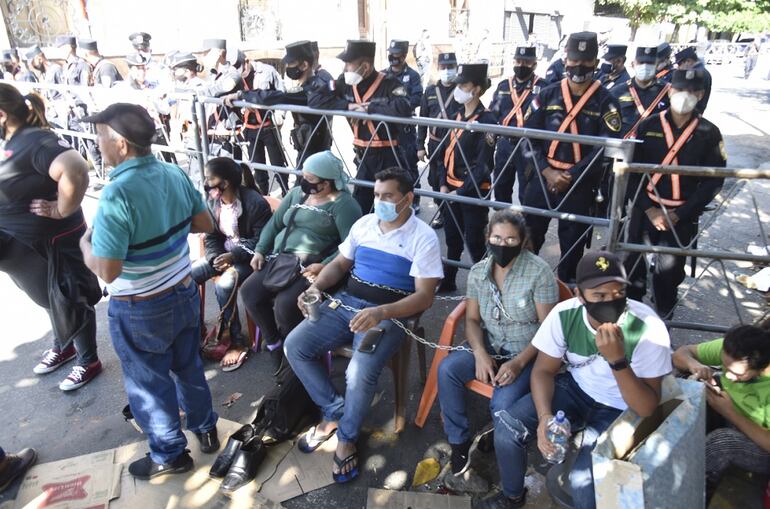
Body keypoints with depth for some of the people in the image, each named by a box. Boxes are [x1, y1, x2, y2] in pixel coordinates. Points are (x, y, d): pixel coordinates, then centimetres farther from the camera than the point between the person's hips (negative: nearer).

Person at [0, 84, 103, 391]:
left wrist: (61, 211, -30)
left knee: (68, 302, 7)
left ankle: (88, 361, 26)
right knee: (50, 299, 25)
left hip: (54, 242, -9)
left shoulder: (35, 141, -25)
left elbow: (76, 171, -43)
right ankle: (63, 346, 47)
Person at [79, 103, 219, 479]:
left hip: (140, 311, -6)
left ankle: (169, 456, 34)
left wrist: (85, 244, -6)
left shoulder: (116, 195, -28)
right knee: (188, 366, 25)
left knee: (149, 384, 16)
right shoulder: (175, 174, -7)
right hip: (185, 294, 6)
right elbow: (206, 225, 5)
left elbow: (107, 271, -25)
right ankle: (206, 430, 44)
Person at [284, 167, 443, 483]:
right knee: (295, 346, -12)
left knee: (360, 373, -29)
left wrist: (381, 313, -30)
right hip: (346, 303, 6)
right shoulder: (364, 223, 9)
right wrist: (316, 287, -4)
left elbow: (425, 296, -14)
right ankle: (334, 411, 8)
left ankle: (347, 437, 3)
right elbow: (339, 264, 17)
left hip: (389, 315, -5)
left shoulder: (423, 238, -8)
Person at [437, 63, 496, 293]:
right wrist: (443, 184, 2)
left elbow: (484, 165, -15)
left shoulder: (487, 121, -12)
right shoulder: (456, 116, 10)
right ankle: (448, 281, 30)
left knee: (474, 241, 1)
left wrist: (462, 191, -15)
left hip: (473, 191, -7)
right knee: (452, 238, 16)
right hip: (452, 188, 7)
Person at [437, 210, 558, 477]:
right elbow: (472, 319, 3)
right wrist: (480, 353, -16)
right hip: (489, 346, 5)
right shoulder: (478, 271, 0)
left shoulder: (539, 272, -14)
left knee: (503, 403, -28)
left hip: (527, 352, -4)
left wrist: (518, 363, -23)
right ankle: (459, 441, -2)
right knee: (447, 369, -21)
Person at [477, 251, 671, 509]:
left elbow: (647, 408, -25)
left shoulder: (648, 329, -27)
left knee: (583, 479, -26)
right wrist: (545, 416, -25)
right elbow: (543, 371, -7)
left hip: (620, 408, -3)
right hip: (575, 387, 4)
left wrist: (617, 360, -40)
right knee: (507, 424, -13)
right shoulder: (564, 314, -18)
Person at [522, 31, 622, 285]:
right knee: (528, 236, 8)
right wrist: (547, 171, -12)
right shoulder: (547, 95, 4)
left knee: (572, 242, 9)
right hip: (543, 177, 2)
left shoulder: (605, 101, -3)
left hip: (581, 184, -2)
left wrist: (570, 177, -16)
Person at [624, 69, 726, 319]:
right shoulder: (648, 126, 1)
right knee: (634, 265, 4)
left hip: (682, 217, -1)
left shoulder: (709, 133, -1)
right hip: (646, 210, 1)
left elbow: (714, 181, -2)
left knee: (669, 270, -4)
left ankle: (662, 318, 19)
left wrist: (679, 214, -10)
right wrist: (649, 209, -11)